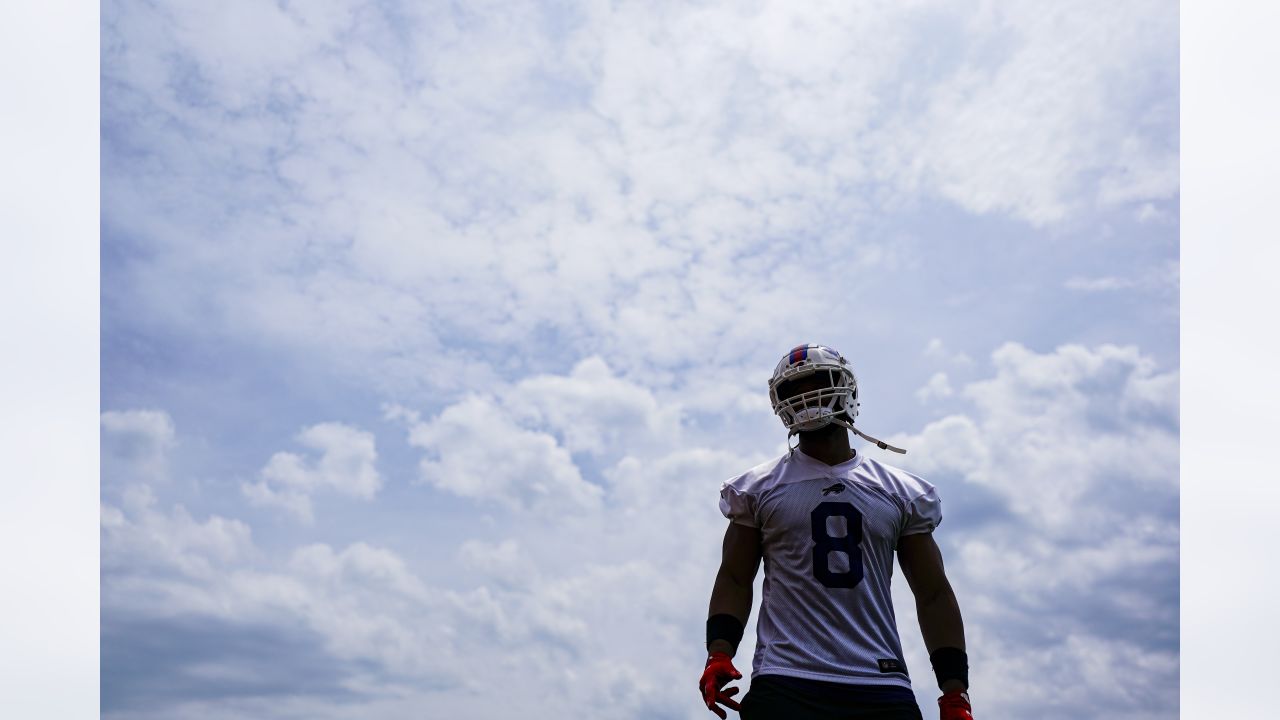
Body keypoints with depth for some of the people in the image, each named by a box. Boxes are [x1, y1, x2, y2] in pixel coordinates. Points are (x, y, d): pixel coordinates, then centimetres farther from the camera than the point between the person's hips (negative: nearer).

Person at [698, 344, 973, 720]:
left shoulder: (902, 492, 11)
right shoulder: (759, 488, 8)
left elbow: (933, 594, 12)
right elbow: (735, 579, 8)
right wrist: (719, 654, -7)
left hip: (881, 687, 2)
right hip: (785, 683, -1)